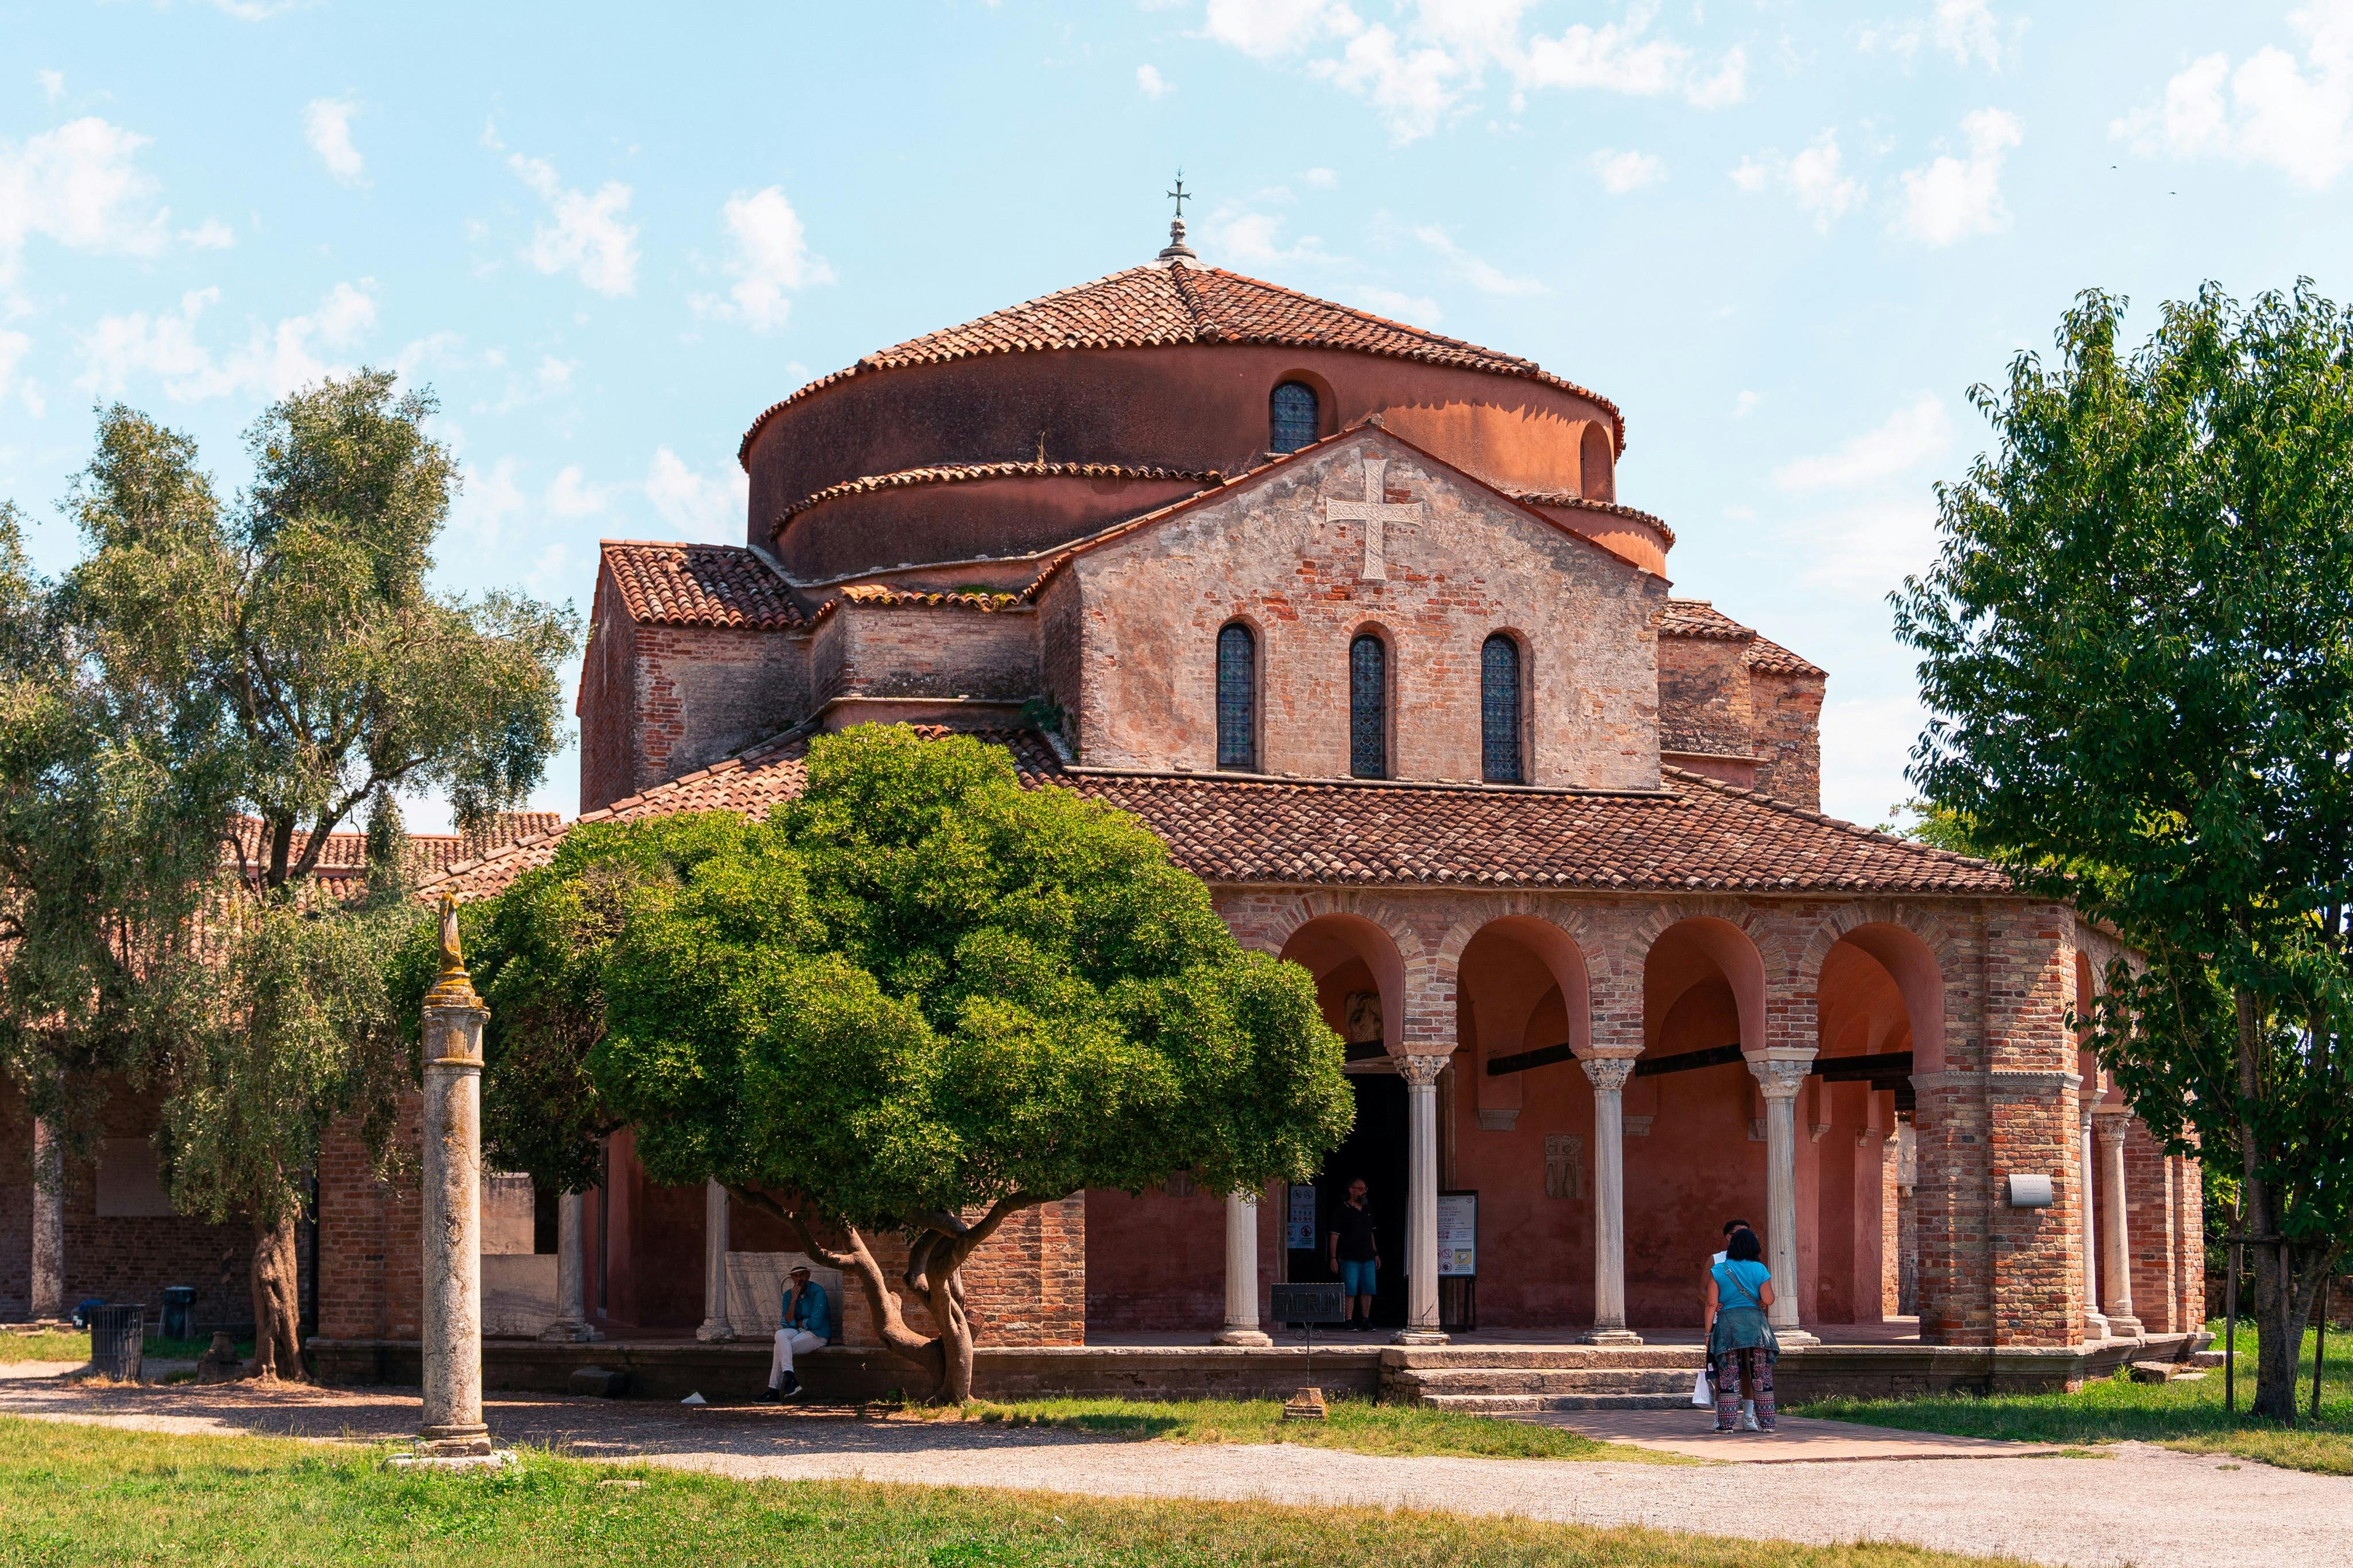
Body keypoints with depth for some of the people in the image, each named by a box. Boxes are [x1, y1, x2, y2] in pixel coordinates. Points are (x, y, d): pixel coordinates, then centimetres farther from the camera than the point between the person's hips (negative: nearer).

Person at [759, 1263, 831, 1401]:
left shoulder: (817, 1292, -10)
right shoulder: (789, 1295, 9)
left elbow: (815, 1322, -16)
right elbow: (787, 1323, -2)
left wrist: (797, 1323, 0)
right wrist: (793, 1301, -12)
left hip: (817, 1334, -6)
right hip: (798, 1333, 6)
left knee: (780, 1347, -26)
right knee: (780, 1335, -29)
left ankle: (774, 1391, -27)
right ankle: (790, 1379, -38)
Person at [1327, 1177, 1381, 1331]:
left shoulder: (1367, 1210, 16)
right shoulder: (1342, 1211, -2)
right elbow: (1335, 1235, -4)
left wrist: (1376, 1253, 18)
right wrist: (1333, 1257, -10)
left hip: (1368, 1258, 6)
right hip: (1350, 1259, -6)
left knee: (1368, 1290, 4)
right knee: (1350, 1291, -6)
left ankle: (1365, 1321, 10)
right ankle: (1349, 1321, -1)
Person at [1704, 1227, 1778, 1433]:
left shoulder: (1718, 1271, 1)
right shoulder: (1760, 1269, 1)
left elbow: (1712, 1304, -3)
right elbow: (1768, 1300, -3)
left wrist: (1708, 1332, 2)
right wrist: (1769, 1281, 14)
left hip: (1727, 1324, -1)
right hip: (1756, 1323, 1)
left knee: (1729, 1377, 1)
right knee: (1762, 1376, 7)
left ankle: (1727, 1422, -2)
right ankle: (1767, 1422, 7)